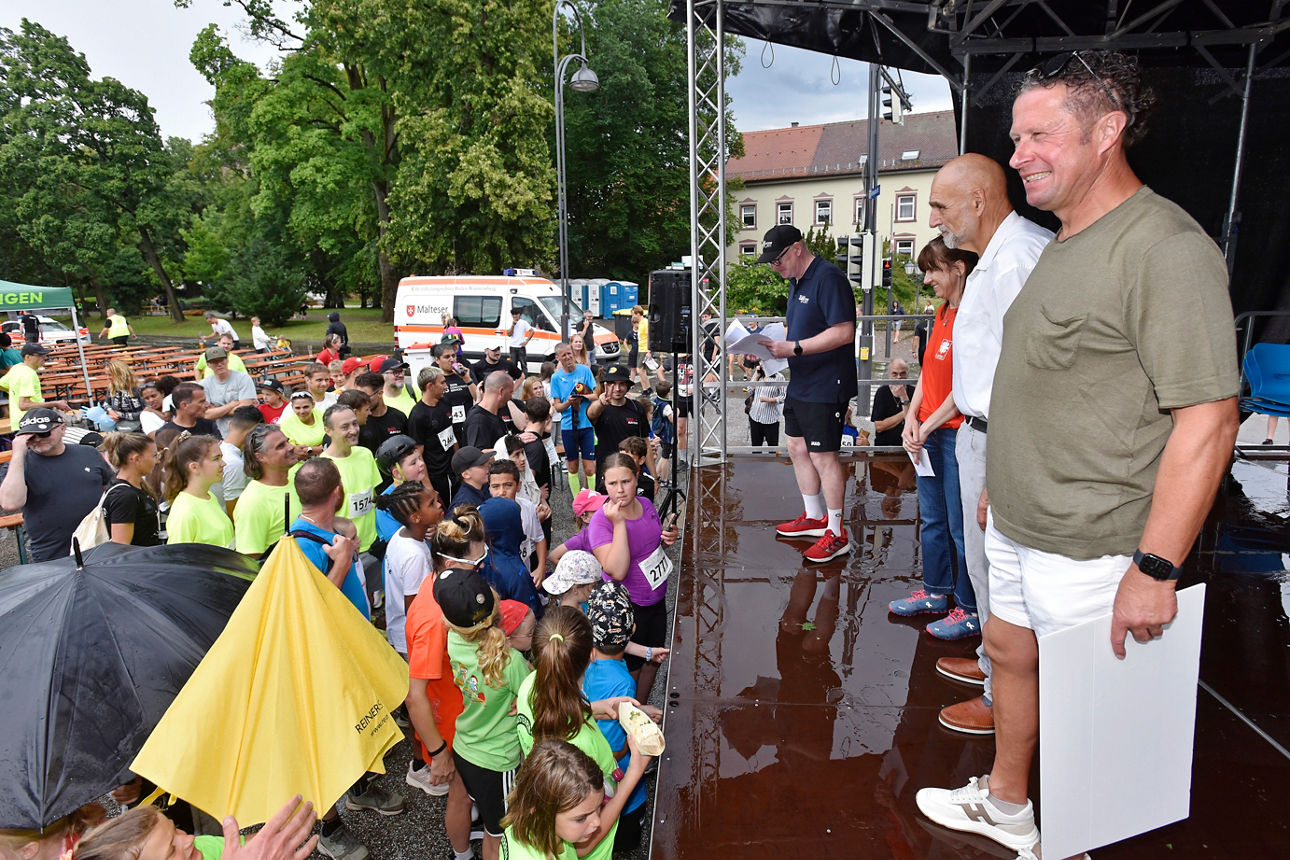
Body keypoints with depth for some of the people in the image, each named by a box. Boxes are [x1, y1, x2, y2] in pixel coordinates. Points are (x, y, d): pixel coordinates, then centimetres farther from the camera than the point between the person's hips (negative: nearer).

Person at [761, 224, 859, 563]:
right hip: (800, 383, 10)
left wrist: (794, 348, -24)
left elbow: (844, 332, -24)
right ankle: (814, 517, 32)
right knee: (797, 448, 16)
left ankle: (836, 534, 8)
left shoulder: (828, 277, -17)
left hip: (825, 386, -10)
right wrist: (776, 344, 4)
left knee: (823, 457, -4)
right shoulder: (796, 280, 14)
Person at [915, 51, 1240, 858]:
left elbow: (1208, 418, -24)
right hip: (1017, 525, 9)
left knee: (1082, 698, 8)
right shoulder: (1066, 242, 10)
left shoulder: (1165, 248, -21)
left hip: (1086, 547, -9)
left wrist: (1155, 570, -25)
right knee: (1010, 653, 22)